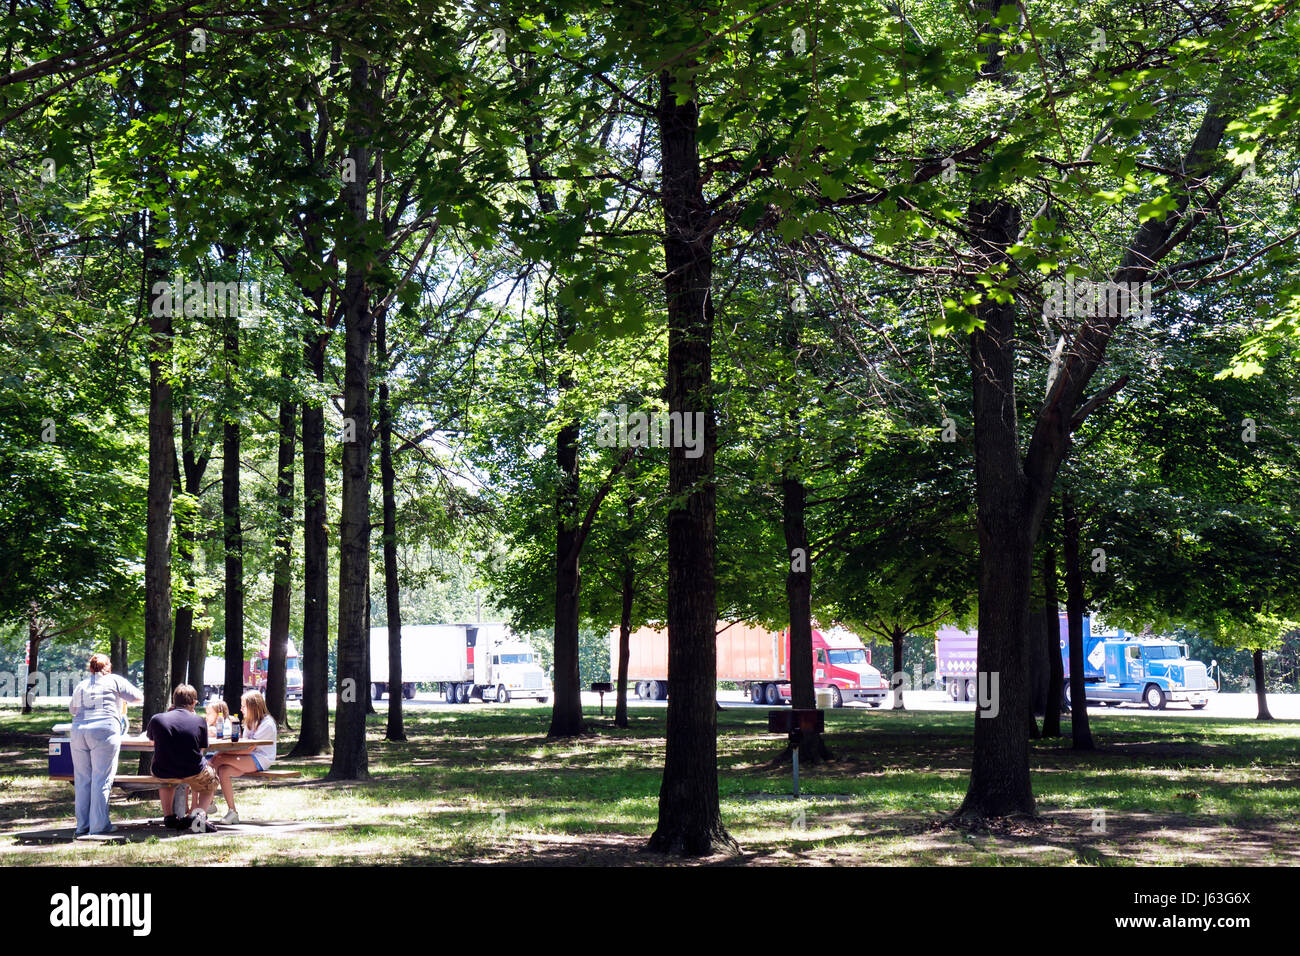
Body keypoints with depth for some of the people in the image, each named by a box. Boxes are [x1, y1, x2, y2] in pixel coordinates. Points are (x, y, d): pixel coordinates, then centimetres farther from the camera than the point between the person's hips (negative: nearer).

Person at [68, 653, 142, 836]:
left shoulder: (80, 686, 21)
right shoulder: (115, 681, 9)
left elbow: (72, 709, 33)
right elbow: (137, 697, 13)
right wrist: (120, 698, 32)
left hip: (78, 731, 4)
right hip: (105, 731, -4)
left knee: (82, 780, 9)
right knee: (101, 779, -2)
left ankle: (82, 825, 11)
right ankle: (99, 825, -3)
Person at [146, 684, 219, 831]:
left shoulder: (157, 719, -1)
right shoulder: (199, 721, -4)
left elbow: (149, 738, 20)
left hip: (162, 774, 2)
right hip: (192, 773, -2)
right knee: (211, 780, 33)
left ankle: (168, 816, 33)